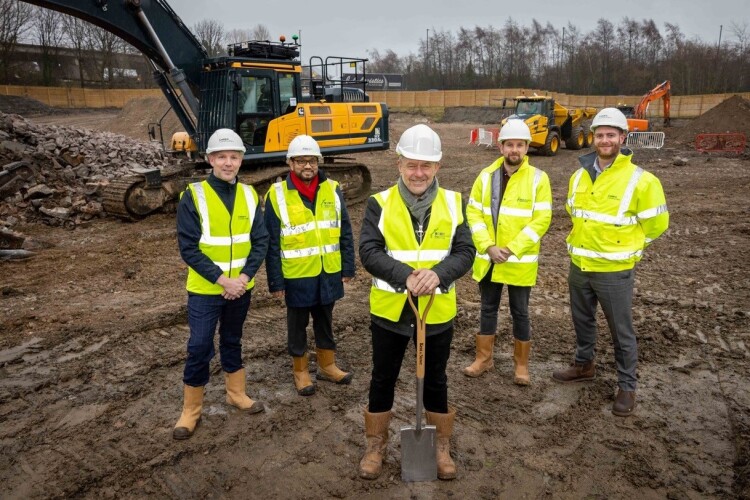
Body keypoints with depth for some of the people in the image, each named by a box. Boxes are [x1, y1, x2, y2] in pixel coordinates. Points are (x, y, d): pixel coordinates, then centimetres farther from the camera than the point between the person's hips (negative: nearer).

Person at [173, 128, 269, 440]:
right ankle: (191, 409, 19)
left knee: (232, 341, 19)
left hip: (241, 287, 4)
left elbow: (260, 241, -1)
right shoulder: (194, 196, -12)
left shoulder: (249, 195, 0)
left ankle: (236, 394, 36)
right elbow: (188, 248, -15)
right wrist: (221, 279, -19)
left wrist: (244, 277, -14)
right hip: (205, 290, -3)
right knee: (199, 348, 2)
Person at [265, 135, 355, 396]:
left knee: (325, 322, 19)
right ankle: (300, 370, 32)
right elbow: (271, 244, -8)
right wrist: (275, 281, -8)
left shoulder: (332, 190, -1)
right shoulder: (277, 195, -10)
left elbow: (345, 233, 4)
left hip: (329, 273, 3)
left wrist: (348, 267, 4)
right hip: (297, 276, -3)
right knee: (298, 325, 14)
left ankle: (327, 366, 37)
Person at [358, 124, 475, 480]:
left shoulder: (453, 203, -1)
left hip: (438, 311, 1)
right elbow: (369, 252, -14)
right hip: (389, 310, -1)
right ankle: (375, 447, 35)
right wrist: (405, 276, -28)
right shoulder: (379, 203, -6)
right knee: (383, 380, 14)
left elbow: (465, 252, -5)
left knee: (435, 382, 17)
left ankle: (442, 448, 37)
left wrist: (438, 273, -25)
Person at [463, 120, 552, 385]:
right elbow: (473, 214, -1)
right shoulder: (486, 176, 1)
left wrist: (511, 249, -18)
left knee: (520, 313, 10)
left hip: (520, 262, -2)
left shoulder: (538, 179, -7)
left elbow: (541, 220, -12)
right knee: (488, 309, 15)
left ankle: (521, 364, 27)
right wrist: (488, 247, -14)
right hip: (488, 259, 3)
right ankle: (484, 358, 31)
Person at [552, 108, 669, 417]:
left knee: (621, 331, 7)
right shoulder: (580, 175, 2)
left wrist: (625, 244, 1)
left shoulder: (640, 180, -14)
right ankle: (584, 365, 42)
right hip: (578, 265, 5)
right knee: (582, 320, 21)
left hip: (614, 270, -5)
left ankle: (626, 387, 23)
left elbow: (656, 223, -5)